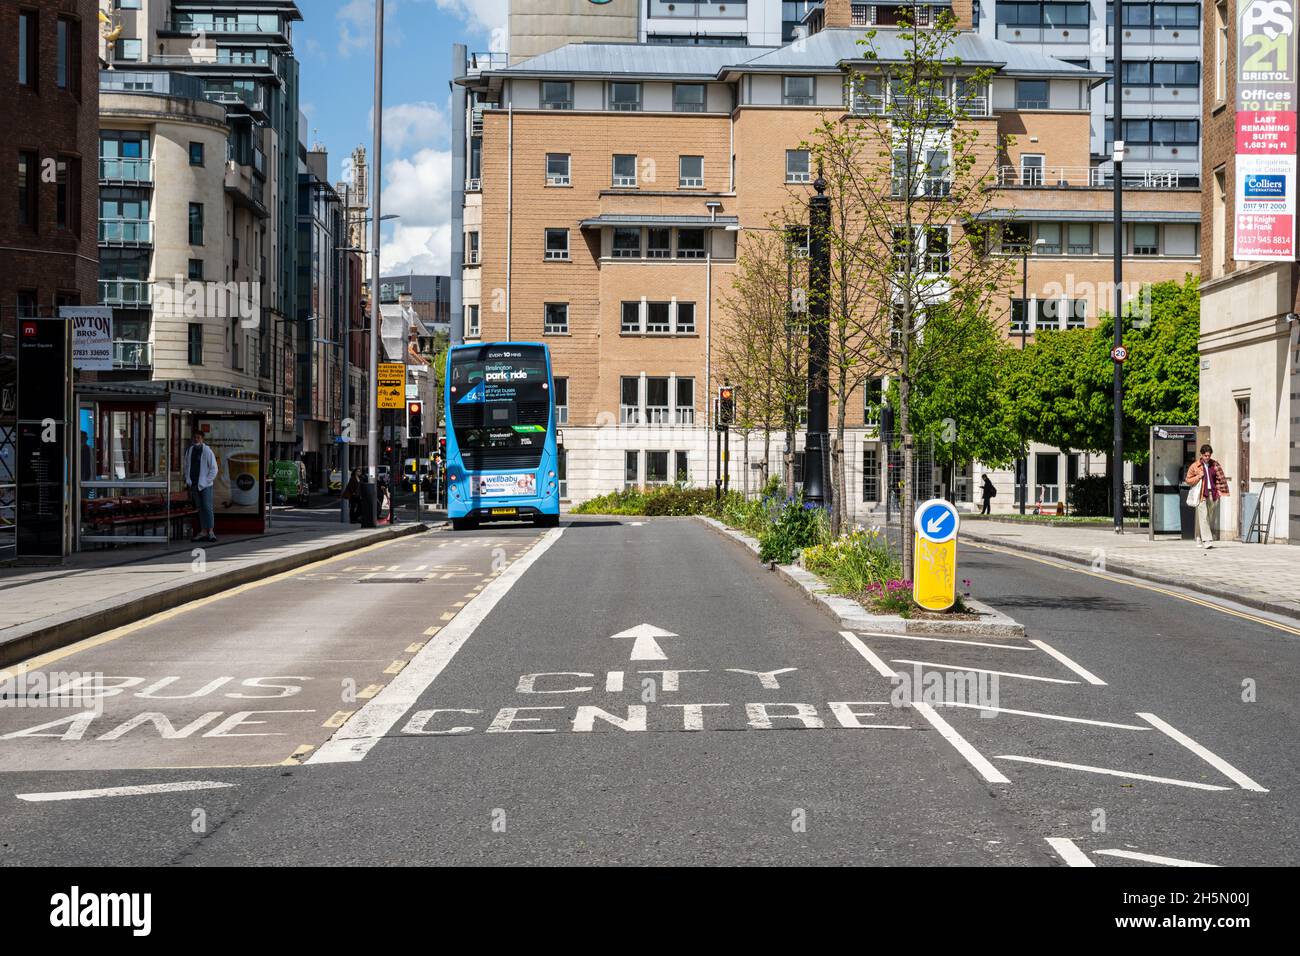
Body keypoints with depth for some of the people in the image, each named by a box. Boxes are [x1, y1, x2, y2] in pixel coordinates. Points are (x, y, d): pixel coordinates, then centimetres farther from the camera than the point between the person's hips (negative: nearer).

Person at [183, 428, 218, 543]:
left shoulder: (207, 451, -8)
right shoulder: (189, 450, 8)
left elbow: (214, 469, -7)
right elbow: (186, 465, 18)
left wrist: (206, 481, -11)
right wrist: (188, 480, 7)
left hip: (205, 485, -5)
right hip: (194, 485, 5)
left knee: (207, 507, -8)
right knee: (200, 508, 9)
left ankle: (210, 532, -8)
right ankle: (203, 532, 12)